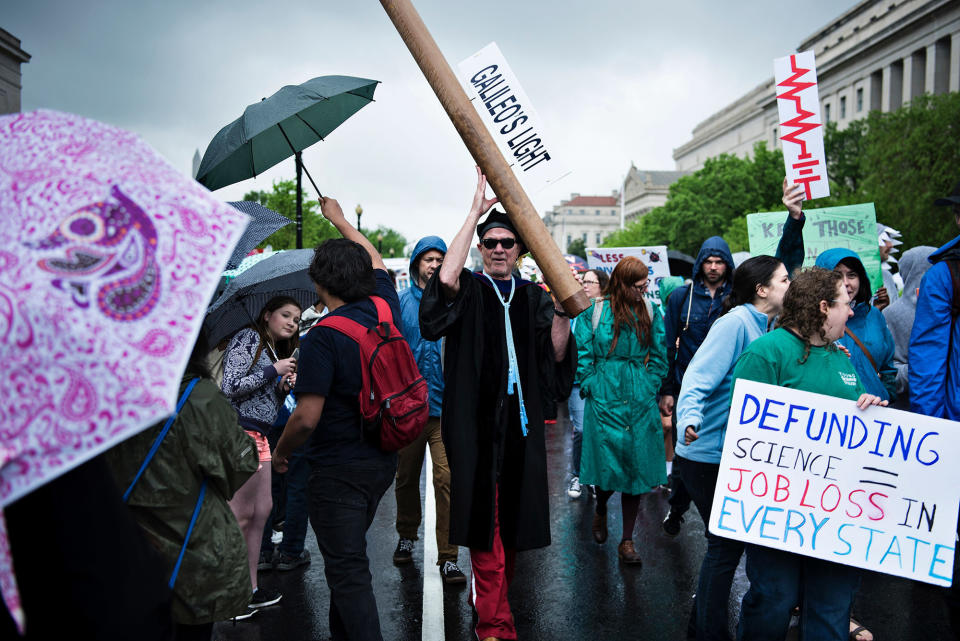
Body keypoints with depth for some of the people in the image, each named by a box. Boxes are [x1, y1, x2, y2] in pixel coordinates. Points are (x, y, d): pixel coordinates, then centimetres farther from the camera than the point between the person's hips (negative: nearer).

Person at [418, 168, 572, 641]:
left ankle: (487, 597, 34)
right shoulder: (470, 289, 3)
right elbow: (445, 277, -22)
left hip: (520, 420, 4)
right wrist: (476, 210, -18)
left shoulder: (532, 297, 13)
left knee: (513, 513, 12)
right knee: (484, 514, -4)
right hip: (477, 420, -4)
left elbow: (556, 353, 5)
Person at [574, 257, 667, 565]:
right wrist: (591, 386, -5)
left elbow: (659, 355, 12)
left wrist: (650, 387, 4)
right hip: (605, 400, -2)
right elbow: (582, 354, 1)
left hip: (640, 401, 3)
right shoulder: (594, 311, -3)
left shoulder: (650, 312, 6)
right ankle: (600, 510, 35)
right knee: (608, 466, -1)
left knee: (636, 469, 3)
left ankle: (627, 540, 17)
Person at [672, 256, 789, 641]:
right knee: (726, 544, -1)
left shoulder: (763, 327, 10)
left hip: (735, 454, 9)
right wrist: (690, 420, -43)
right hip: (708, 454, -9)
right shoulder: (736, 322, -16)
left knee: (728, 540, 16)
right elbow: (698, 377, -26)